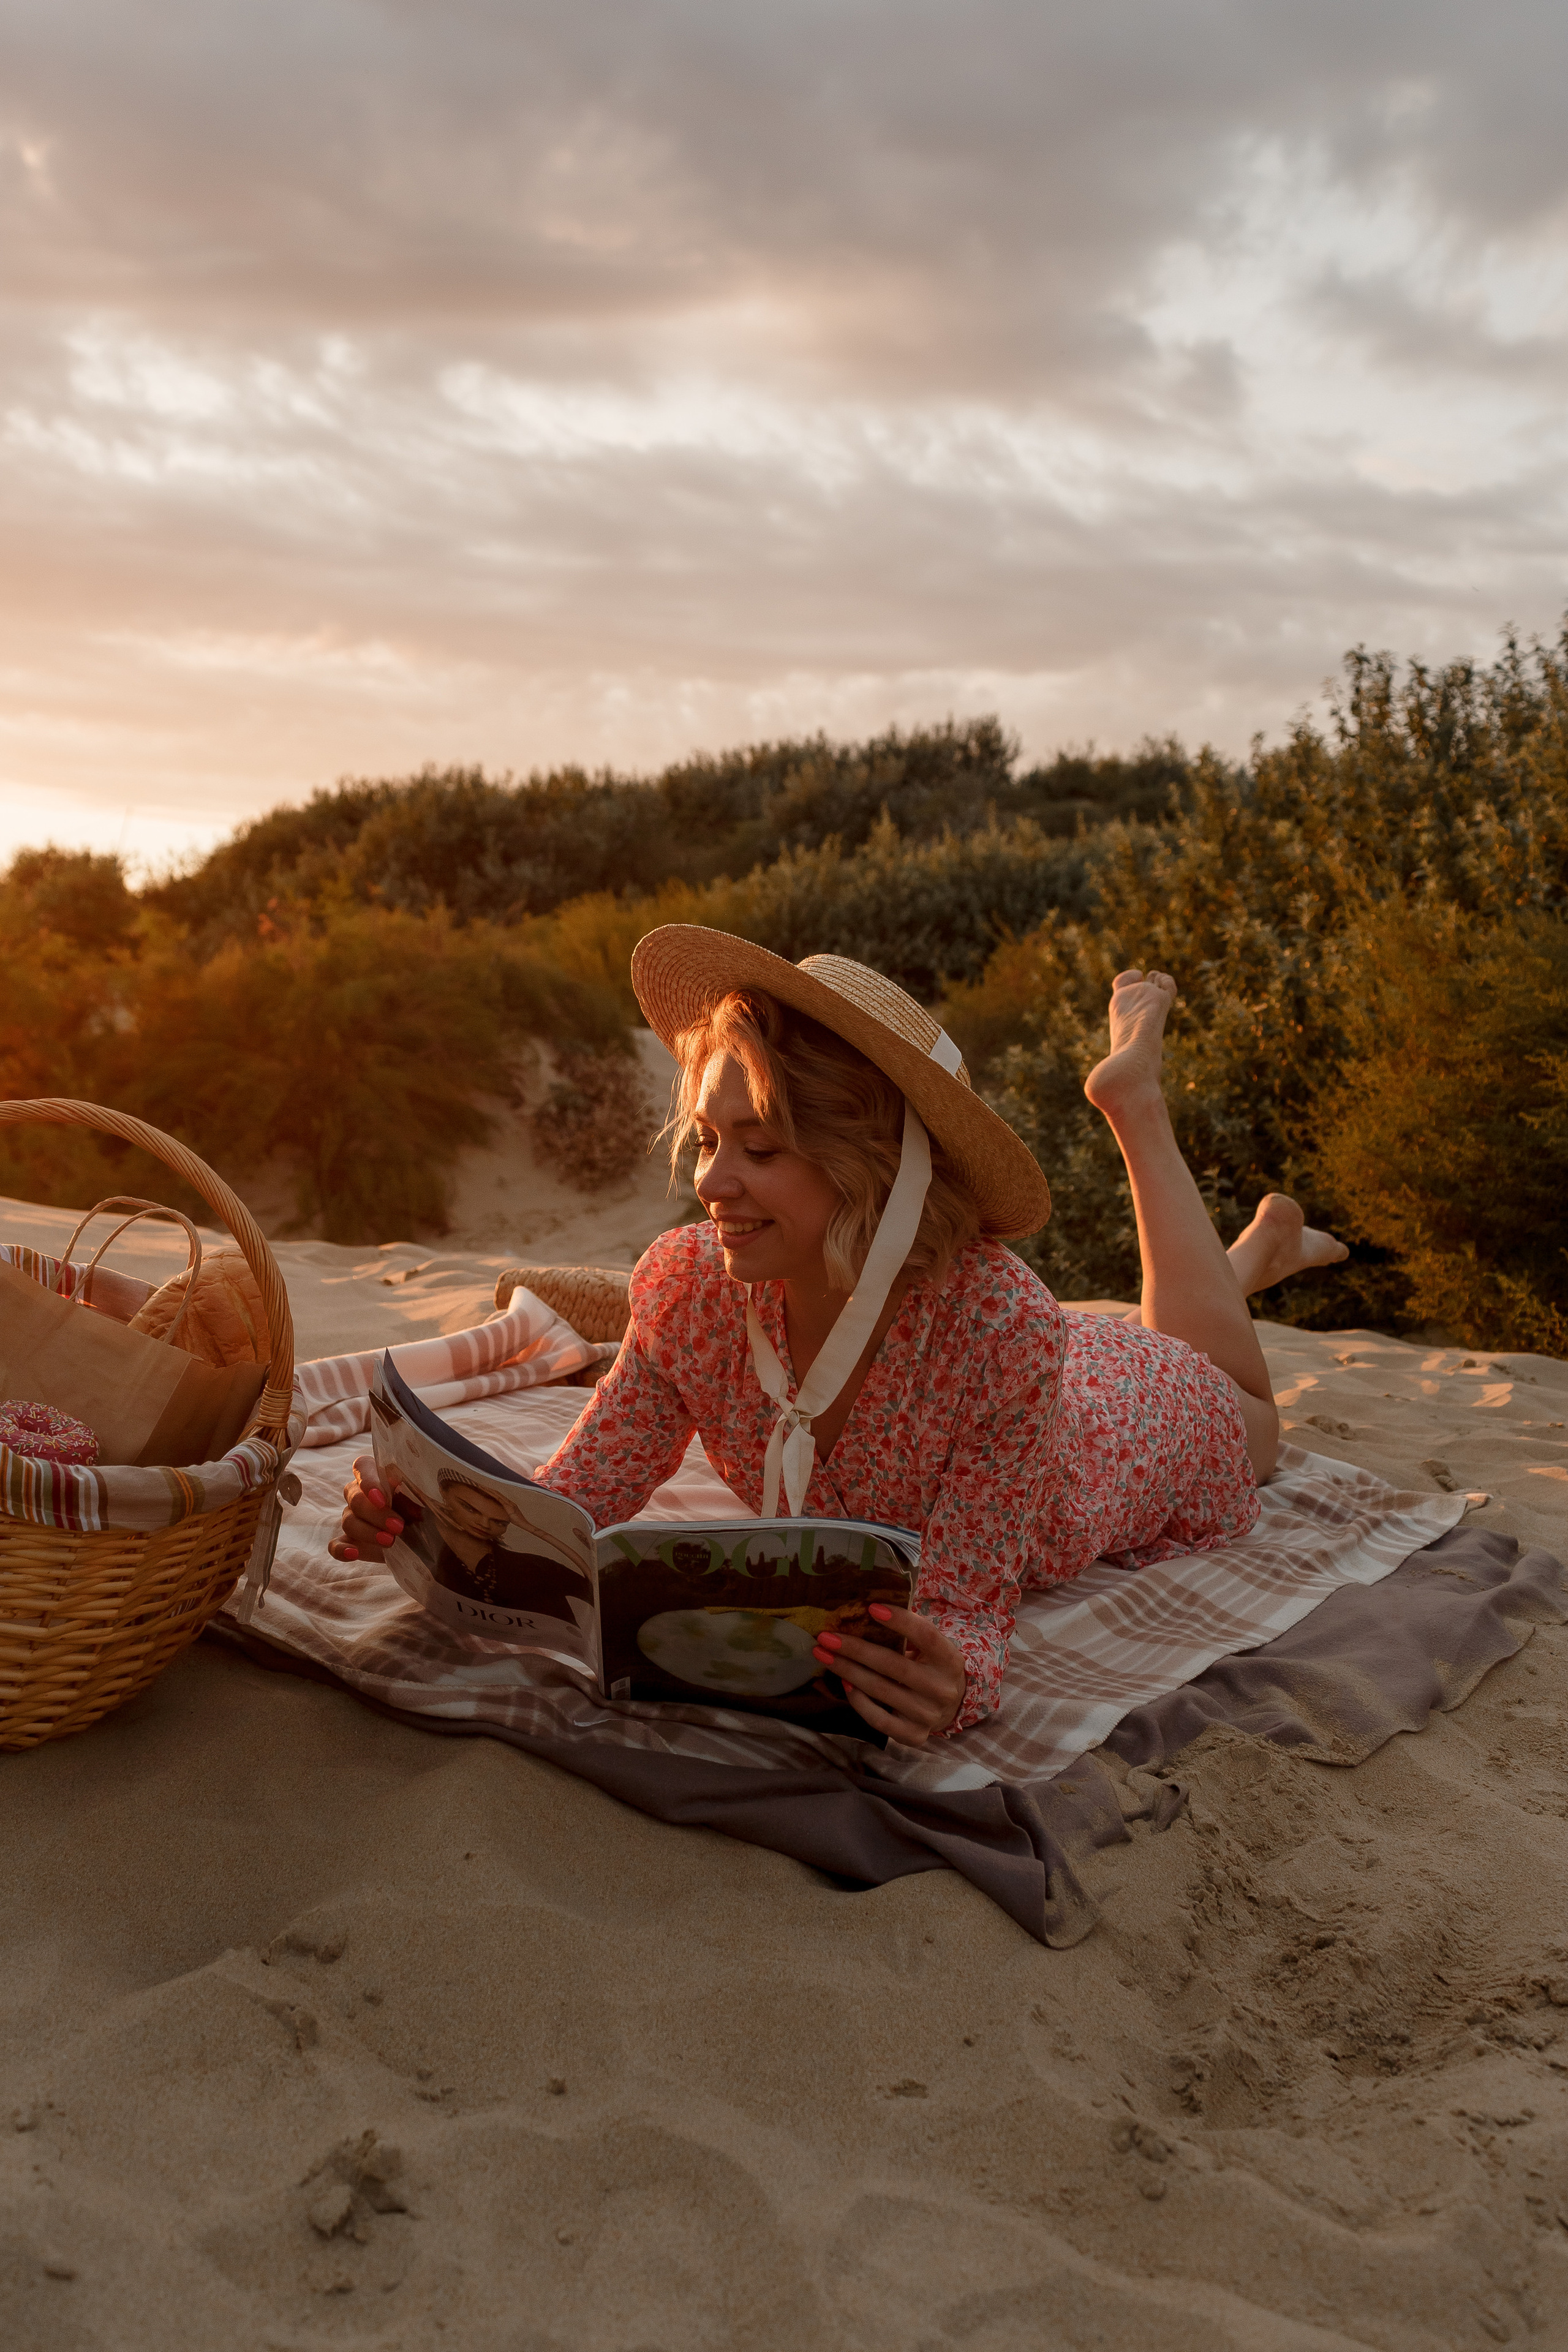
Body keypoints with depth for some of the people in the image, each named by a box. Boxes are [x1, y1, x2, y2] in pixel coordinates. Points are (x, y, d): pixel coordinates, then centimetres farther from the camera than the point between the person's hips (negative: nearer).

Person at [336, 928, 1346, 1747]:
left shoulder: (1000, 1330, -49)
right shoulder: (689, 1286, -37)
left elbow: (967, 1606, -44)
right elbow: (577, 1498, -32)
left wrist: (952, 1679, -66)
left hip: (1128, 1420, -2)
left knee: (1244, 1420, 34)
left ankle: (1137, 1105, 38)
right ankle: (1258, 1255, 55)